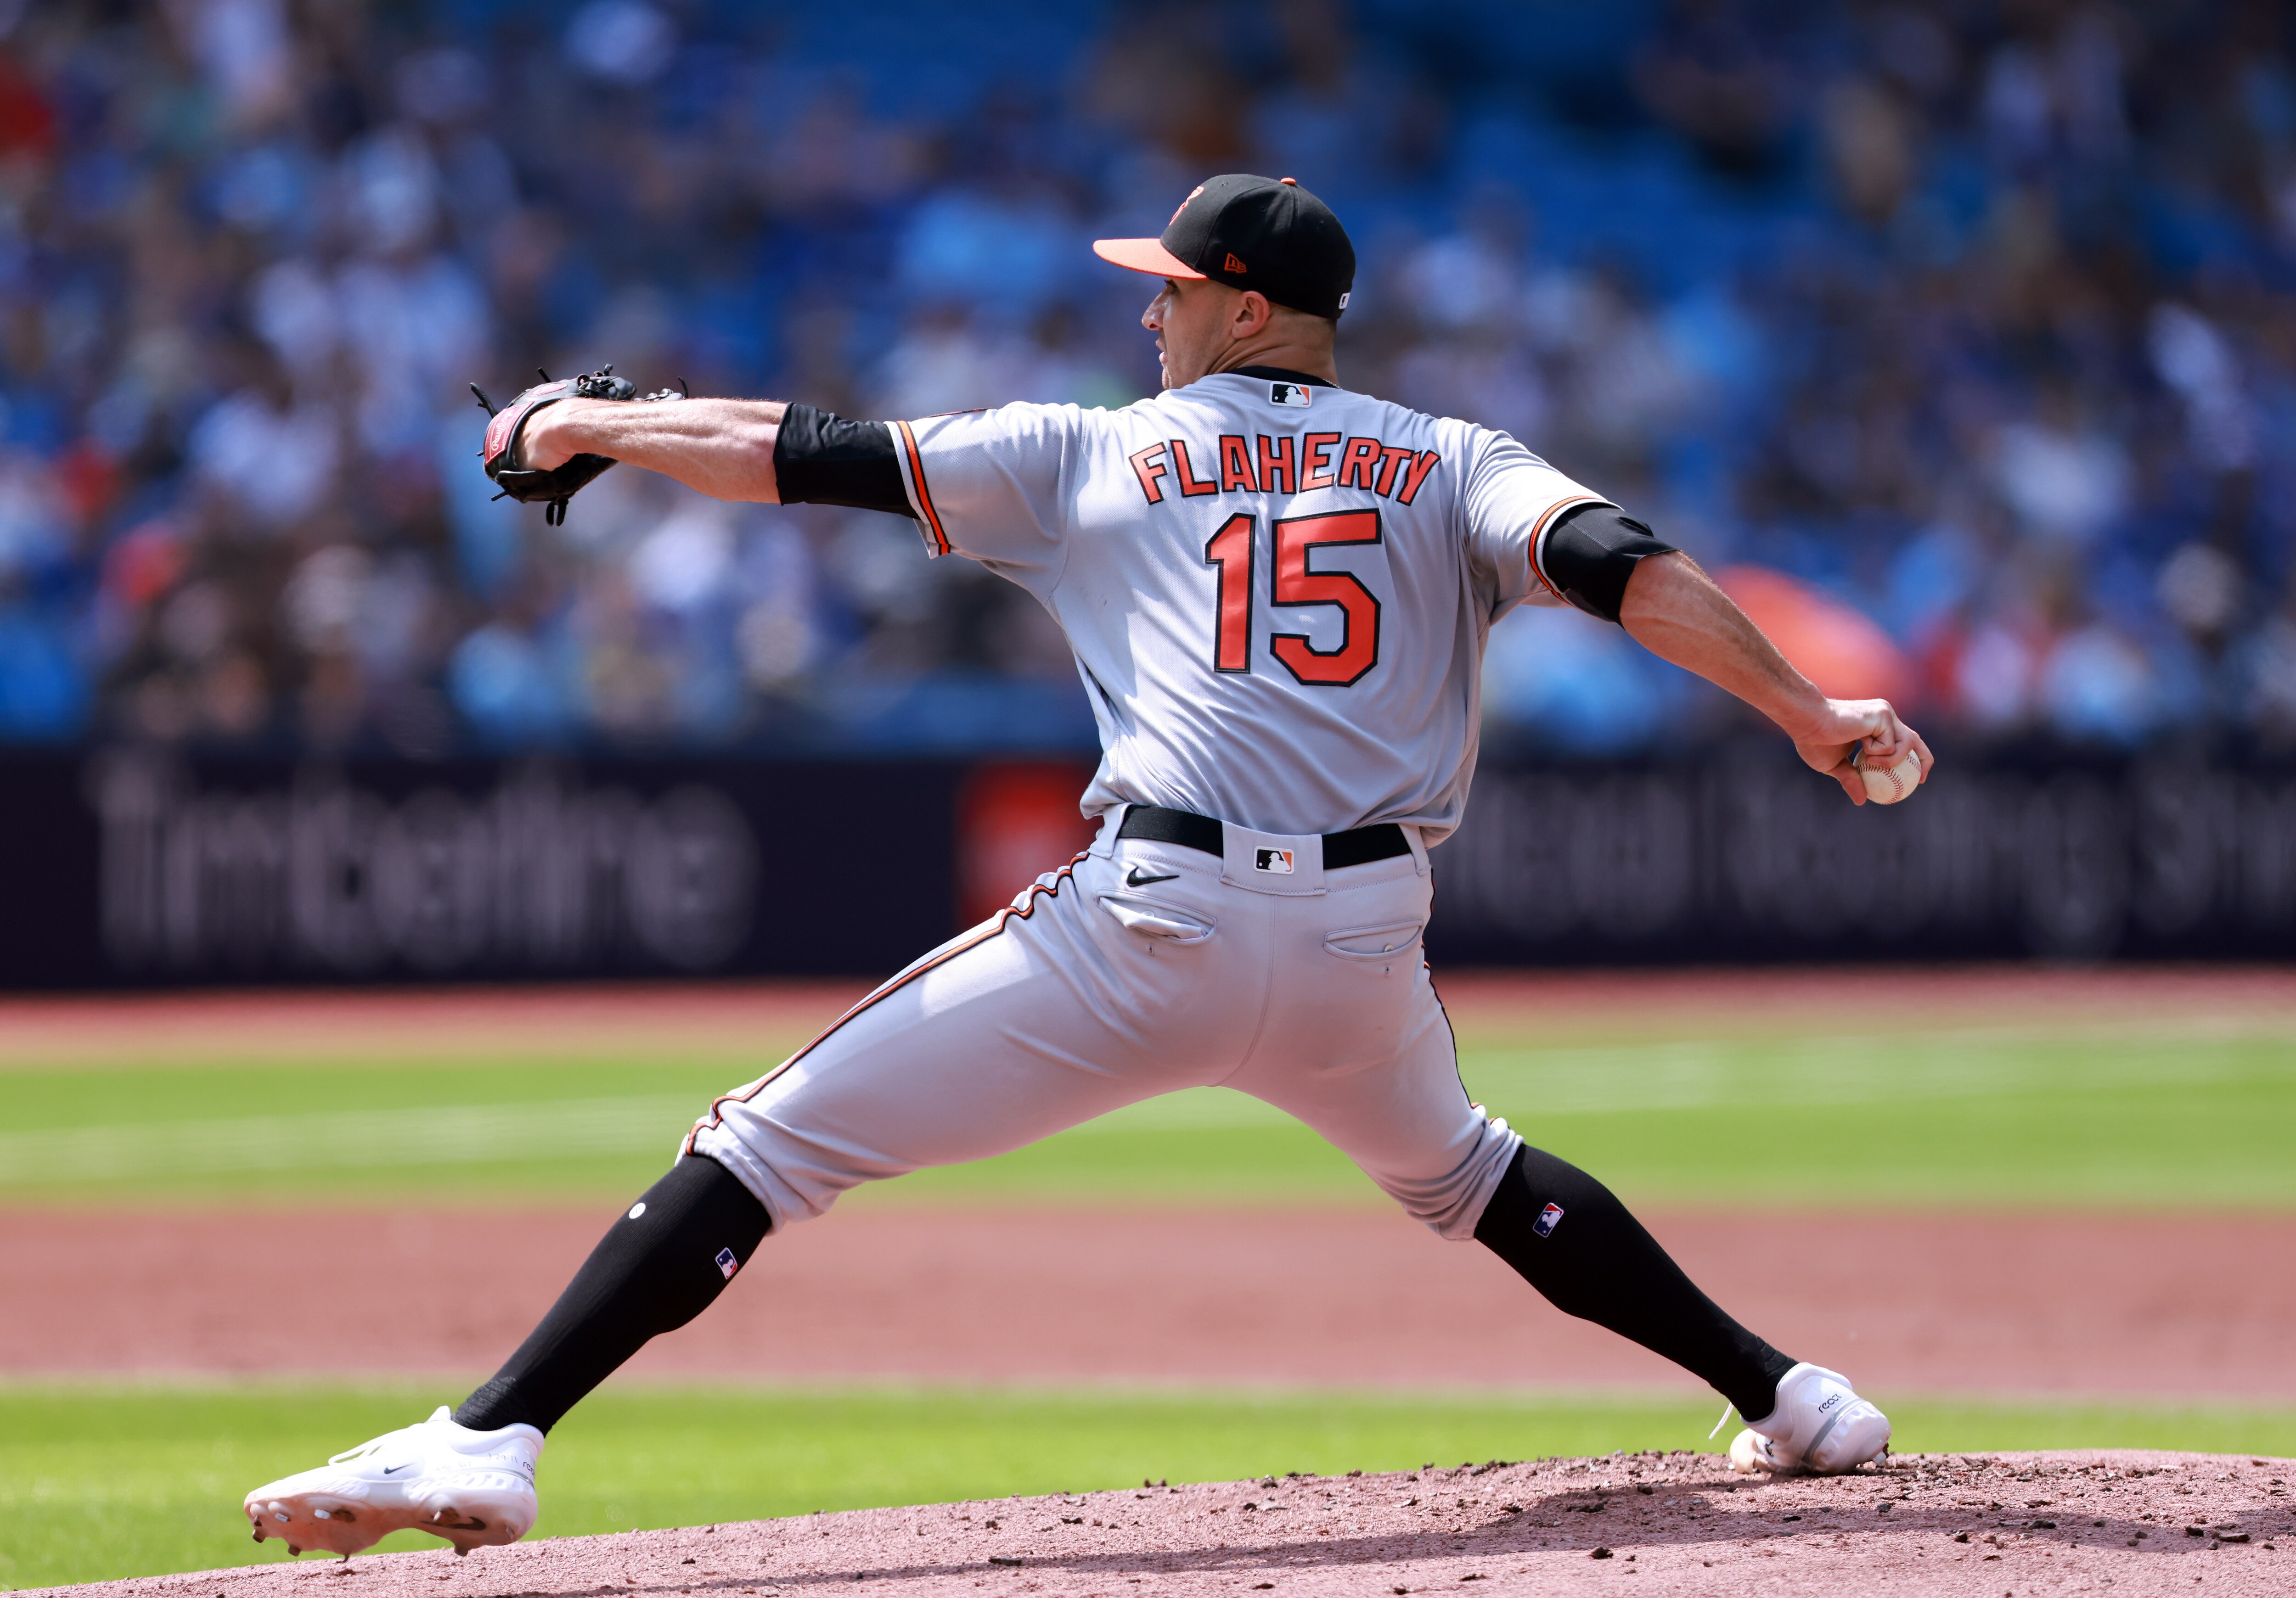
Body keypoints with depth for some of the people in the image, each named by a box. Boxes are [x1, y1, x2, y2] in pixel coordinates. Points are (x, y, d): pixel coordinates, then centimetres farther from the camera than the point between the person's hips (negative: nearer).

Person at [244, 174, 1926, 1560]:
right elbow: (1621, 563, -2)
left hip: (1155, 928, -4)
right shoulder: (1453, 467, 16)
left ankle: (490, 1440, -15)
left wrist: (590, 424, 28)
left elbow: (802, 452, 15)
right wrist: (1810, 713, -4)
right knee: (1459, 1171, 35)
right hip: (1369, 947, 4)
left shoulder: (1093, 456, 13)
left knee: (779, 1141, -2)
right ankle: (1787, 1396, 34)